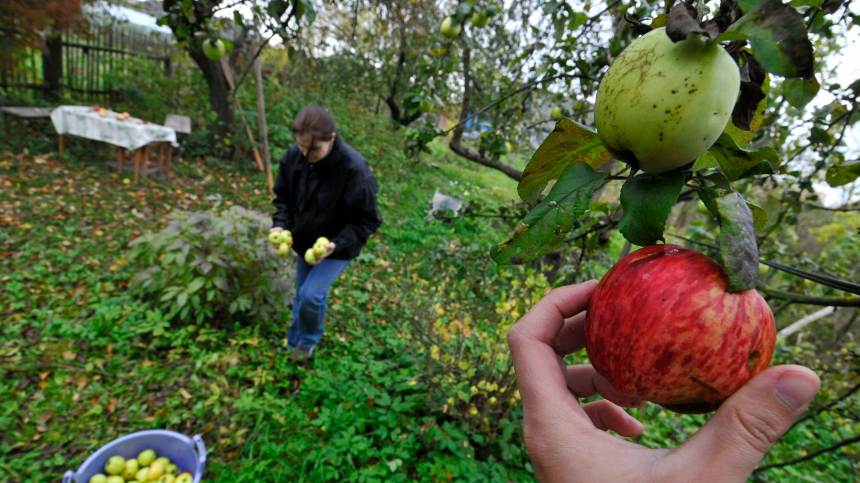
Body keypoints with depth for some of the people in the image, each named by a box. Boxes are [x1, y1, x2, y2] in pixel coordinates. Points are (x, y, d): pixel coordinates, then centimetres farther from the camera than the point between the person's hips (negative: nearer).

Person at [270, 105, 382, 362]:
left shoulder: (355, 169, -31)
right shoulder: (293, 156, -16)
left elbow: (367, 220, -21)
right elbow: (284, 196, 1)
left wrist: (337, 244, -33)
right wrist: (280, 225, -17)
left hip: (338, 247, -5)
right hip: (304, 242, 5)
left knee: (311, 294, -15)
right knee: (302, 295, 18)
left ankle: (308, 341, 18)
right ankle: (294, 343, 44)